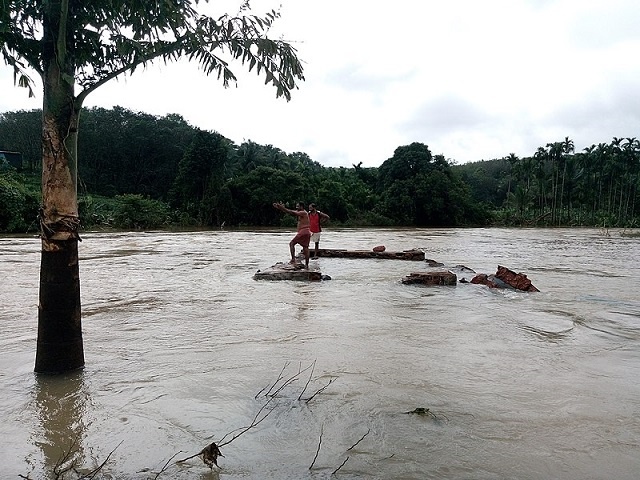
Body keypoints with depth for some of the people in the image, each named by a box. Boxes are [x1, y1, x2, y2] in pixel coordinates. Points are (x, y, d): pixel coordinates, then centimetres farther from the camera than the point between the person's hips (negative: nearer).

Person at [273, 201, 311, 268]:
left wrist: (283, 208, -21)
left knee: (292, 243, -7)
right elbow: (292, 212, 14)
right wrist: (280, 208, 6)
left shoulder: (303, 212, -7)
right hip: (307, 232, 10)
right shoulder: (300, 213, 20)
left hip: (303, 231, -10)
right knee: (305, 248, 9)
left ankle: (293, 259, -16)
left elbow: (293, 213, -20)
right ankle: (306, 265, 10)